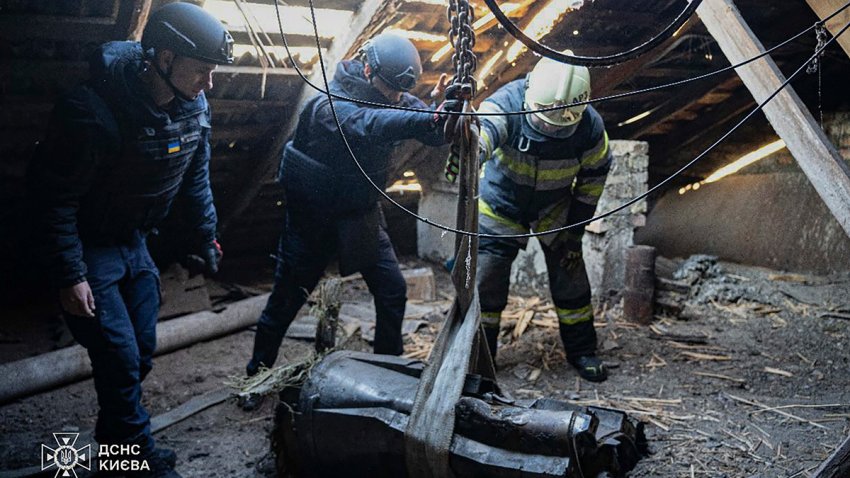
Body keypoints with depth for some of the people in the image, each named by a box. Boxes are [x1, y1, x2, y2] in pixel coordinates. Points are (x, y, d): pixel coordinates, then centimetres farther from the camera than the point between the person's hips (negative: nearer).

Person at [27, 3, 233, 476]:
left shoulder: (194, 107, -8)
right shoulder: (93, 111, -29)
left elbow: (196, 176, 8)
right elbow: (53, 194, -22)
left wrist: (206, 236, 11)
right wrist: (70, 275, -21)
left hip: (135, 242, 7)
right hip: (90, 246, -7)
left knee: (142, 352, 12)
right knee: (120, 358, -4)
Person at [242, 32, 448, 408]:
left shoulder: (391, 99, -5)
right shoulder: (330, 104, -26)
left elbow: (432, 134, -15)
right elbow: (367, 125, -48)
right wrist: (430, 118, -62)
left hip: (361, 216, 5)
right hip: (313, 220, -5)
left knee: (393, 291, 1)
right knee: (286, 299, 7)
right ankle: (257, 375, 27)